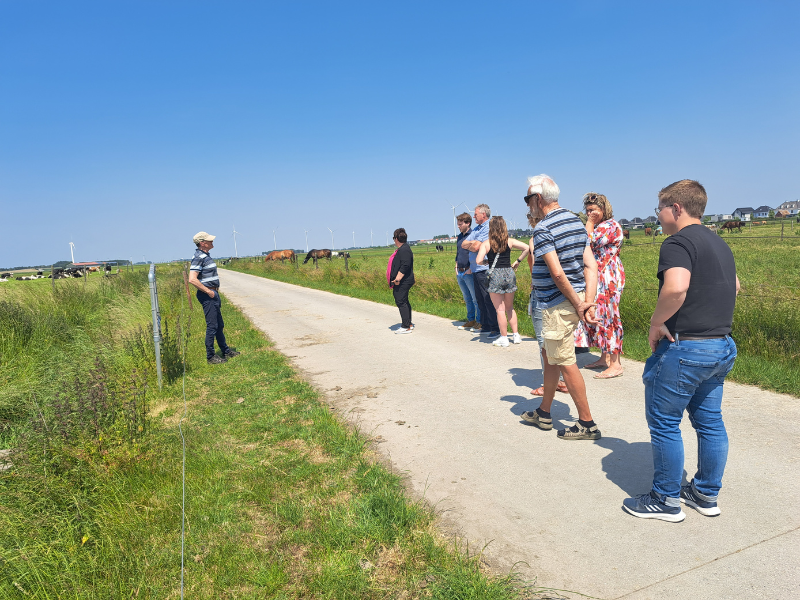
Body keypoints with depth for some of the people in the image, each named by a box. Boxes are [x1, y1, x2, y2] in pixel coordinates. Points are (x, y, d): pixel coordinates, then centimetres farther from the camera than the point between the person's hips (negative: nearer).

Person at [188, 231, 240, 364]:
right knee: (212, 326, -4)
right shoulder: (198, 257, -16)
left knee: (220, 325, 17)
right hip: (207, 296, -10)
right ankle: (210, 357, 5)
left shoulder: (206, 256, 14)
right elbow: (192, 279, -25)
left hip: (213, 294, 10)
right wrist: (208, 292, -19)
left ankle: (226, 351, 29)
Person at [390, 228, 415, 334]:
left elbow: (405, 266, -26)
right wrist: (397, 279, 20)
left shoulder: (404, 250, -17)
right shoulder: (403, 249, 17)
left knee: (401, 302, -9)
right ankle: (409, 324, 25)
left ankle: (406, 327, -7)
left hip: (403, 282, -11)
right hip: (403, 282, 11)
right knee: (404, 302, 17)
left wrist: (398, 278, -26)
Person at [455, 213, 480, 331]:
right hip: (460, 273, 8)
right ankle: (471, 320, 22)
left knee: (476, 299, -3)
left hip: (469, 272, -8)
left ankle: (479, 322, 4)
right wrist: (457, 267, 14)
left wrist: (471, 268, -17)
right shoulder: (459, 237, 16)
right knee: (467, 299, 14)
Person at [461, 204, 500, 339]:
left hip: (484, 269, -9)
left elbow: (476, 247, -19)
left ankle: (496, 328, -3)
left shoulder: (488, 228, -11)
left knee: (489, 300, -8)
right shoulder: (476, 229, 19)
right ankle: (485, 326, 22)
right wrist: (472, 243, -5)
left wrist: (469, 245, 2)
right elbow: (463, 244, 14)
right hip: (476, 270, 9)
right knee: (480, 299, 14)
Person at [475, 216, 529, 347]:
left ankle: (504, 338, 8)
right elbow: (527, 248, -2)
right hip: (509, 273, 4)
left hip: (495, 276, -4)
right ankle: (516, 335, 22)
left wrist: (487, 261, 6)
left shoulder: (486, 244, -4)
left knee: (500, 309, 3)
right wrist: (518, 261, 7)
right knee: (510, 308, 18)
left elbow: (478, 261, -14)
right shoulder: (510, 241, 4)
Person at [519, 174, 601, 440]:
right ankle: (544, 413, 32)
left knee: (566, 363, 1)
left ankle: (587, 423, 11)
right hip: (575, 299, 9)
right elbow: (591, 265, 3)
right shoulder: (576, 221, 10)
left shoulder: (543, 229, -17)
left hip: (558, 305, -9)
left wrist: (578, 304, -15)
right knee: (551, 357, 19)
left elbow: (557, 273, -23)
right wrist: (589, 301, -3)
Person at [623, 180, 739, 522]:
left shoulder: (679, 242, -16)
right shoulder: (719, 243, 15)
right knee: (710, 422, 16)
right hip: (722, 346, 10)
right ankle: (707, 495, 29)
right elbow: (734, 285, 30)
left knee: (664, 423, 3)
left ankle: (666, 501, 15)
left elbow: (676, 288, -34)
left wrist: (656, 321, -19)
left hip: (685, 348, -9)